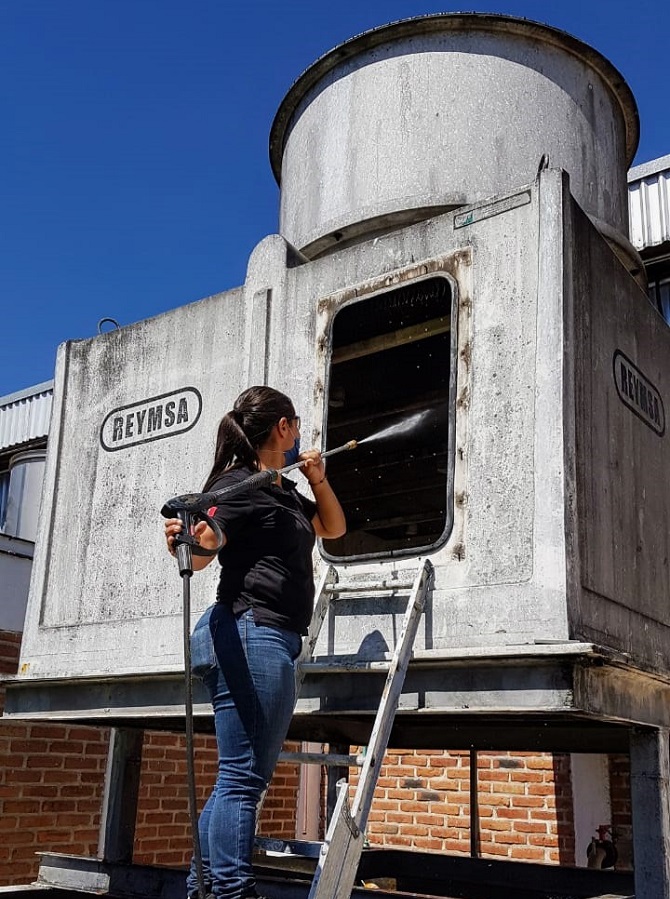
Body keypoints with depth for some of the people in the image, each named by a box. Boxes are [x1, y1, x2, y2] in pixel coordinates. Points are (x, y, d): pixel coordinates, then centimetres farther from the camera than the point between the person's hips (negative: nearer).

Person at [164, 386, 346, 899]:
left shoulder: (284, 492, 21)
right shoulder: (240, 484, -6)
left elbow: (334, 527, 34)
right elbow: (200, 552, -16)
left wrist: (318, 479, 17)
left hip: (270, 641, 10)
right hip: (250, 633, -10)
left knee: (245, 778, 13)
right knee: (243, 778, -11)